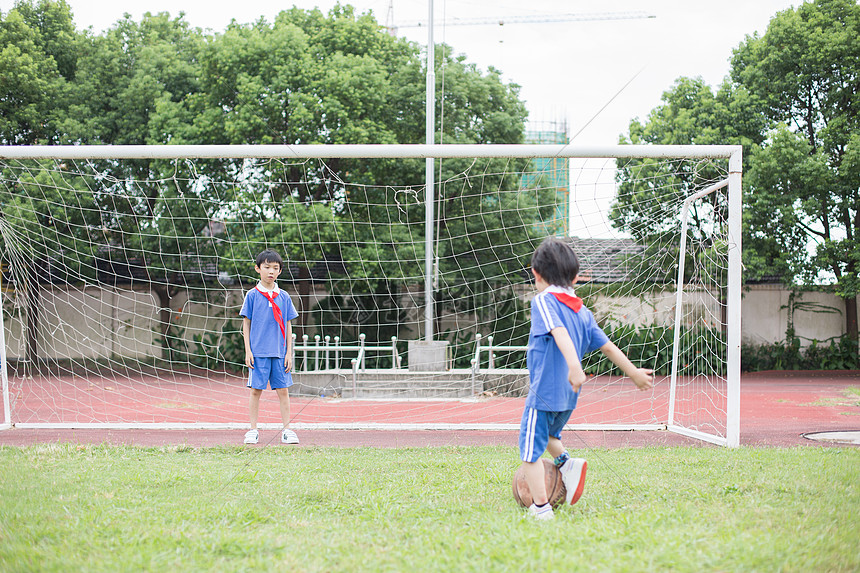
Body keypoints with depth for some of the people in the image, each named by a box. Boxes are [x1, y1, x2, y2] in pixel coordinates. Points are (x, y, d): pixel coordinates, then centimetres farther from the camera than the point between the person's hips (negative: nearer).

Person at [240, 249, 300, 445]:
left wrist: (289, 353, 4)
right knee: (256, 390, 1)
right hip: (258, 352, -2)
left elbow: (288, 326, 10)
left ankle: (287, 430, 9)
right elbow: (246, 324, 3)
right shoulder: (252, 295, 1)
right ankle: (253, 430, 10)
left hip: (279, 353, 2)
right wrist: (248, 351, -3)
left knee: (283, 390, 2)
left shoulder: (284, 297, 8)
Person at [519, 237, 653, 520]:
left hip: (544, 392, -8)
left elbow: (560, 333, -28)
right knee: (548, 434, 32)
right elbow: (607, 346, 14)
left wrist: (574, 365, -42)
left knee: (530, 450, 0)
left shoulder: (543, 301, -10)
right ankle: (567, 463, 8)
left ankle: (541, 507, -1)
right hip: (568, 395, 8)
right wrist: (634, 373, 25)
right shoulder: (582, 311, 11)